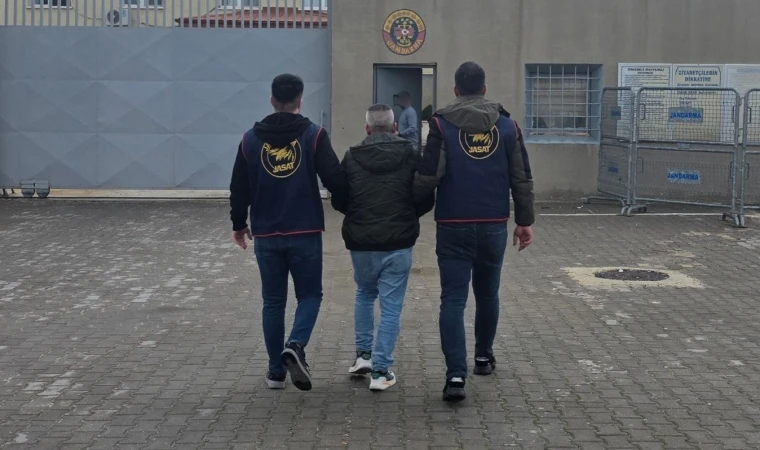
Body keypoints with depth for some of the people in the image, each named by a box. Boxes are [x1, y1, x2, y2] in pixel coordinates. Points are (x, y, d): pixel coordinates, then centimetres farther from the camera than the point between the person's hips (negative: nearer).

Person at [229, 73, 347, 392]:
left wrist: (239, 224, 21)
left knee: (273, 301, 12)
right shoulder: (313, 135, -6)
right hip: (305, 233, -2)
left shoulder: (251, 139, 3)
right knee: (309, 294, 11)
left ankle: (276, 371, 14)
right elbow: (335, 180, -12)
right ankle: (296, 346, -15)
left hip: (266, 235, 3)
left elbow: (239, 188, 7)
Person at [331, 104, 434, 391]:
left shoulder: (351, 157, -2)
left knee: (364, 295, 26)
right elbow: (426, 201, 0)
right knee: (391, 306, 5)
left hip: (361, 242, 2)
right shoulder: (410, 155, -4)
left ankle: (363, 355, 25)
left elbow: (338, 201, 3)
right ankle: (381, 371, 3)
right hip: (398, 243, -2)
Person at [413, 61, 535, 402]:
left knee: (453, 299, -2)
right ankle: (484, 357, 36)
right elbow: (521, 178, 5)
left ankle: (456, 374, -13)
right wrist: (525, 220, 12)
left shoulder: (442, 123, -6)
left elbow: (429, 175, -15)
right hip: (494, 225, 3)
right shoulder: (506, 124, 4)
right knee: (487, 294, 20)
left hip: (453, 225, -3)